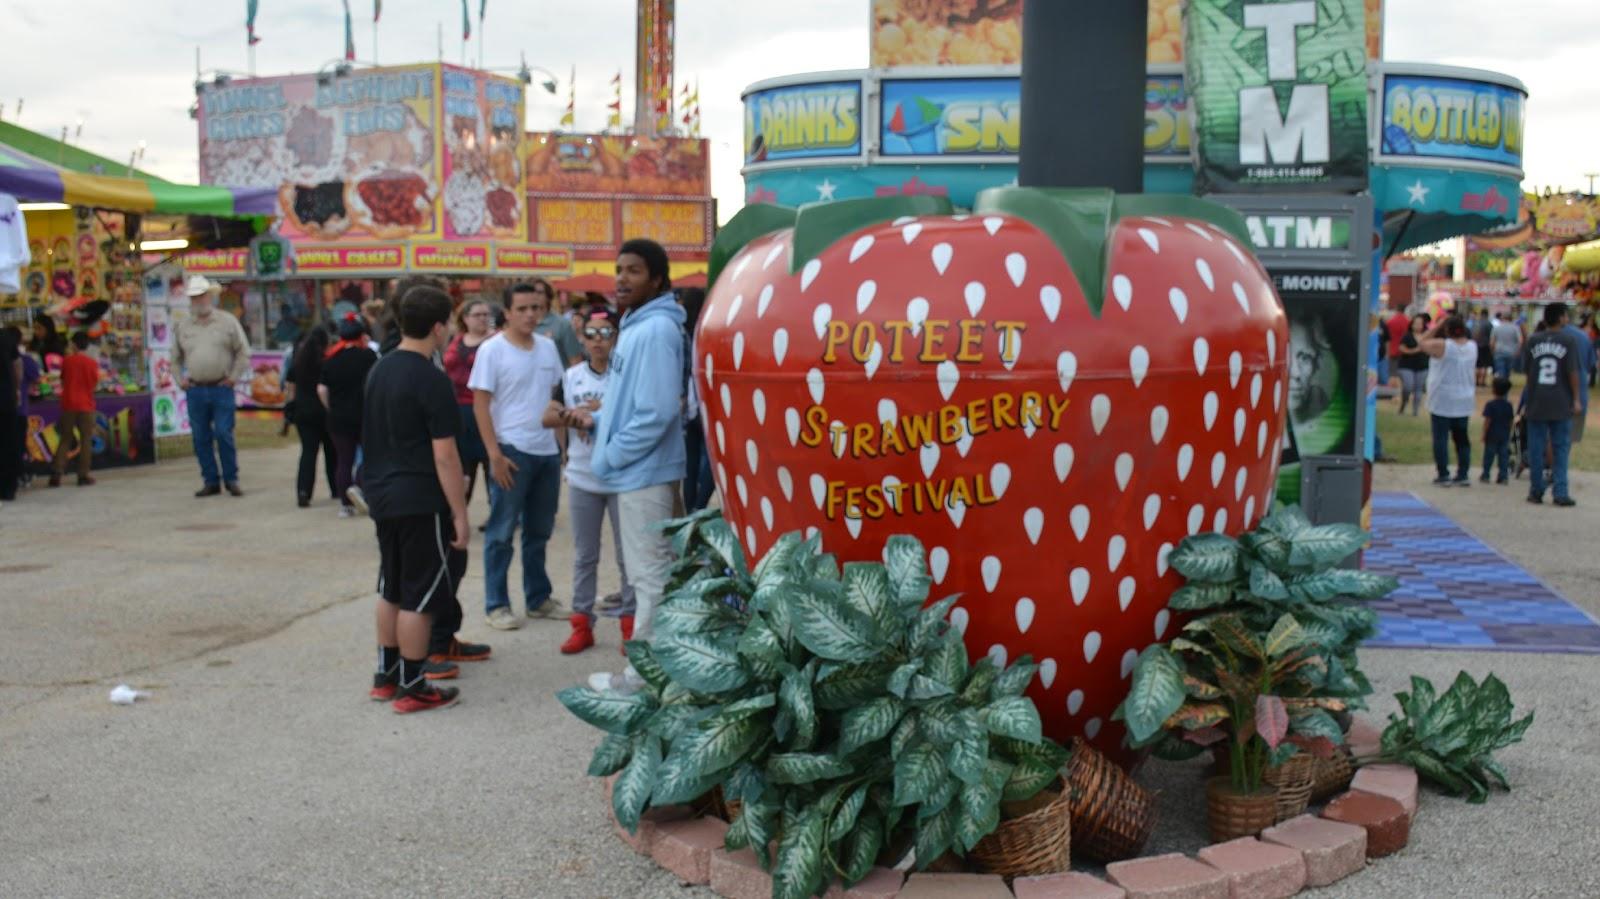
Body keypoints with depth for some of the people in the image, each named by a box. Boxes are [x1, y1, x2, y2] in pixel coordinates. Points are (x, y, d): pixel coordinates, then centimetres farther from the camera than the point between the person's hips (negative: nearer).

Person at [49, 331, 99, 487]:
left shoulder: (67, 360, 0)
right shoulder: (92, 362, -5)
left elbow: (62, 381, 9)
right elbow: (95, 384, -1)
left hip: (68, 404, 2)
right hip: (85, 405, -2)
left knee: (65, 439, 10)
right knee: (86, 440, 5)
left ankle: (56, 474, 2)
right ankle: (83, 475, 2)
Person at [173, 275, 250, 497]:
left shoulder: (228, 322, 3)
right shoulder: (182, 327, 11)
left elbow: (243, 352, 4)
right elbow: (176, 358, 20)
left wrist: (233, 377, -3)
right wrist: (181, 379, 8)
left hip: (221, 389, -3)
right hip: (195, 391, 3)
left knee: (224, 435, -6)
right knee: (201, 438, 4)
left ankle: (231, 480, 4)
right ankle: (211, 481, 11)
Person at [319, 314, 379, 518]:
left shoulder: (331, 358, 5)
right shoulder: (367, 355, -6)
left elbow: (322, 389, 2)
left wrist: (331, 408, 14)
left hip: (338, 417, 4)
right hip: (364, 415, -4)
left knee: (344, 459, 10)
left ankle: (345, 505, 9)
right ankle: (357, 485, -11)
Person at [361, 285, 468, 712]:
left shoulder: (380, 370, 9)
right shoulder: (431, 380, -17)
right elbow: (444, 455, -18)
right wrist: (460, 514, -14)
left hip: (382, 495, 9)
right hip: (421, 501, -8)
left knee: (391, 588, 18)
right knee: (418, 596, 0)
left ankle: (385, 675, 28)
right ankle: (412, 687, 8)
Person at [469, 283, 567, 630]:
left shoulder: (548, 347, 8)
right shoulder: (492, 350, -9)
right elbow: (480, 406, -10)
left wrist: (562, 443, 11)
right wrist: (494, 454, -16)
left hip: (548, 451, 6)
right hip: (511, 451, -6)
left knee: (539, 531, 14)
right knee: (502, 533, 2)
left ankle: (538, 599, 25)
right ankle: (496, 605, 10)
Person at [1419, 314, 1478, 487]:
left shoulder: (1442, 346, -16)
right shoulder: (1472, 346, 2)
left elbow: (1424, 343, -1)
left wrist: (1436, 326, 2)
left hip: (1442, 401, -6)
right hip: (1464, 401, 6)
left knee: (1441, 438, 0)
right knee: (1462, 438, 12)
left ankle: (1443, 475, -1)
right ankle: (1463, 475, 13)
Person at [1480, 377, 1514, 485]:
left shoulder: (1490, 405, -12)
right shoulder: (1508, 405, 2)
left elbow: (1487, 421, -14)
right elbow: (1510, 421, 7)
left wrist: (1484, 434, -7)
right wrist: (1508, 434, 17)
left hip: (1492, 435, -3)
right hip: (1504, 435, 4)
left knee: (1489, 456, 5)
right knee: (1503, 456, 6)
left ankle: (1485, 475, 12)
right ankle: (1503, 477, 5)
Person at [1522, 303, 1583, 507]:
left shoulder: (1533, 340, 1)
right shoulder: (1568, 340, -6)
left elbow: (1525, 368, 7)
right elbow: (1572, 372, -9)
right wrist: (1576, 399, -3)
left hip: (1536, 403, 2)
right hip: (1561, 404, -2)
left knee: (1536, 448, 8)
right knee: (1561, 449, 4)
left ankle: (1536, 491, 11)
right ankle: (1560, 493, -1)